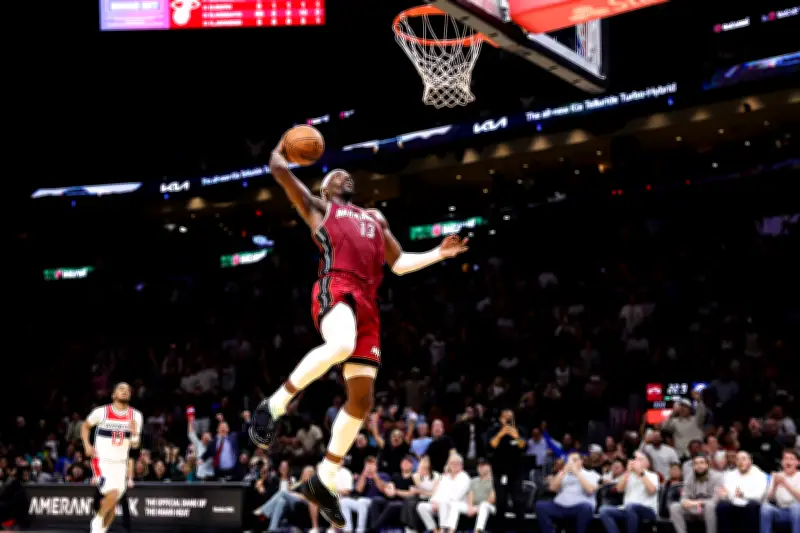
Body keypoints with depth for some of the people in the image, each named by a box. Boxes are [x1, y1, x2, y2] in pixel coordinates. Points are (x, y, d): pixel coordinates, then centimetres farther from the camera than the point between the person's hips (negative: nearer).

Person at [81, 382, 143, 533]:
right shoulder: (101, 412, -9)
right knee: (113, 494, -22)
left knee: (113, 504, 6)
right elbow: (85, 426, 10)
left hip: (120, 463, 4)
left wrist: (134, 433, -15)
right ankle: (98, 520, 3)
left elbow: (135, 446, 5)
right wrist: (87, 445, -3)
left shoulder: (136, 416, 0)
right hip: (102, 461, -4)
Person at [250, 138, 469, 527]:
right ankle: (274, 406, -25)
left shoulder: (374, 218, 37)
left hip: (366, 302, 6)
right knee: (341, 345, -41)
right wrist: (282, 146, 35)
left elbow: (399, 263, 36)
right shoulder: (319, 207, 21)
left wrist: (439, 254, 25)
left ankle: (323, 481, 7)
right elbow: (278, 169, 14)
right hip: (335, 288, -6)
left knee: (362, 399, -1)